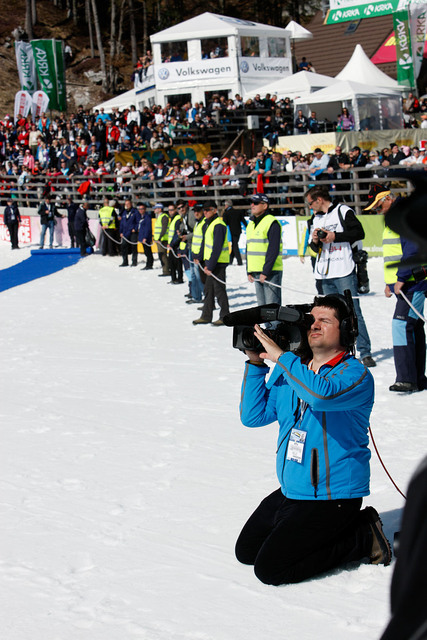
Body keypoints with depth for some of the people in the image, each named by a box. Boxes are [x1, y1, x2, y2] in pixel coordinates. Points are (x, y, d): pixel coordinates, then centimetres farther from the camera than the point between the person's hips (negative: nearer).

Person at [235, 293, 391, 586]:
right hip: (290, 492, 9)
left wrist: (280, 356, -29)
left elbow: (321, 394, -37)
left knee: (269, 568, -13)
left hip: (333, 496, -9)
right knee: (246, 551, 17)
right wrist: (256, 364, -4)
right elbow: (253, 415, 5)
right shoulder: (290, 370, 7)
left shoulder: (356, 374, -14)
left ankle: (363, 536, 1)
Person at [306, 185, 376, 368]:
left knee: (353, 312, -10)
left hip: (344, 272, -7)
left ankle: (365, 352, -8)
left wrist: (335, 236, -14)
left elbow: (359, 233, -9)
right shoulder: (317, 219, 21)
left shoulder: (343, 211, 0)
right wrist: (314, 241, 2)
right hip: (325, 274, 7)